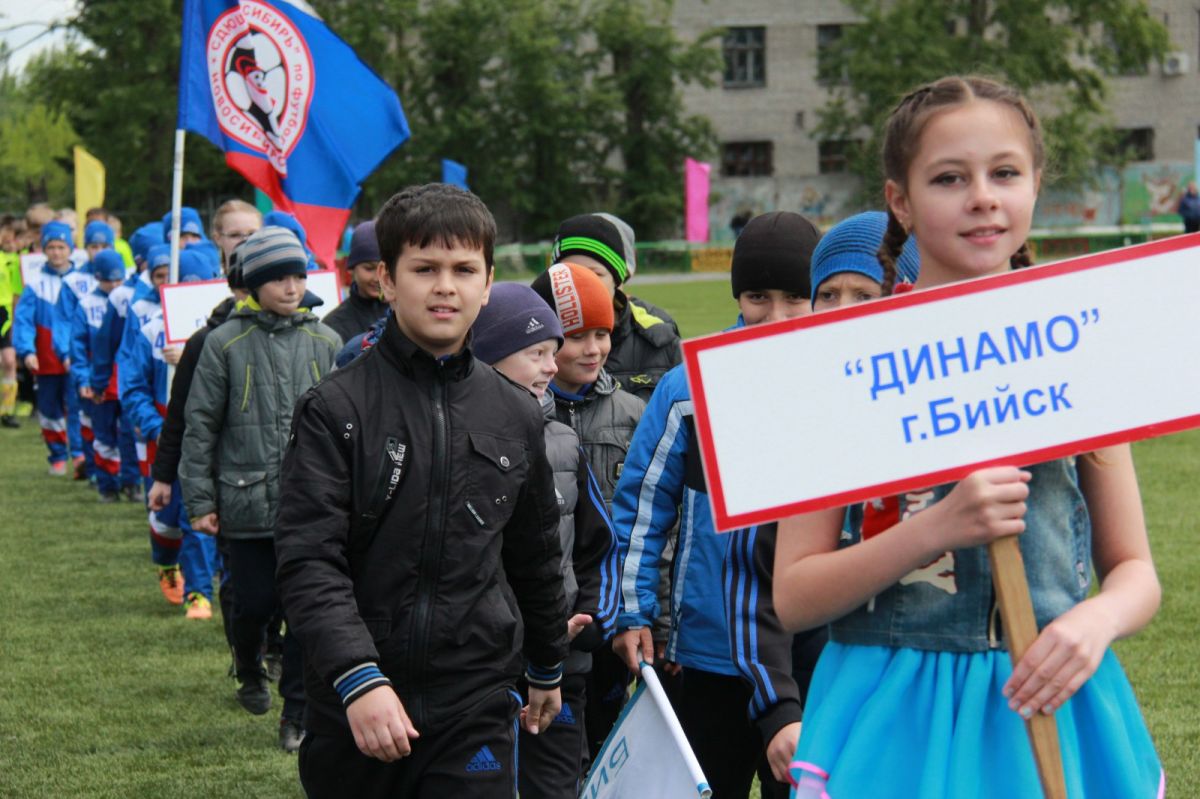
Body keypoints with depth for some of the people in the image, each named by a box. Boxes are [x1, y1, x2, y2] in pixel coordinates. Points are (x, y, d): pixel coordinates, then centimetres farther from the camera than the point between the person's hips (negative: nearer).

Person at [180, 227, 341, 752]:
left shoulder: (326, 343, 5)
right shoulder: (226, 343, -2)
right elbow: (200, 425, 1)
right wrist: (199, 501, -1)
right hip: (248, 501, -1)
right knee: (254, 604, 6)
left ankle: (298, 714, 10)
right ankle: (250, 673, 38)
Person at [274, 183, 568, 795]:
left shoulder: (517, 417, 8)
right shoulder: (335, 410, -5)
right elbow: (308, 561, -13)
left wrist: (547, 669, 30)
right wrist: (357, 678, -24)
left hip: (475, 710, 2)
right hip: (350, 709, -2)